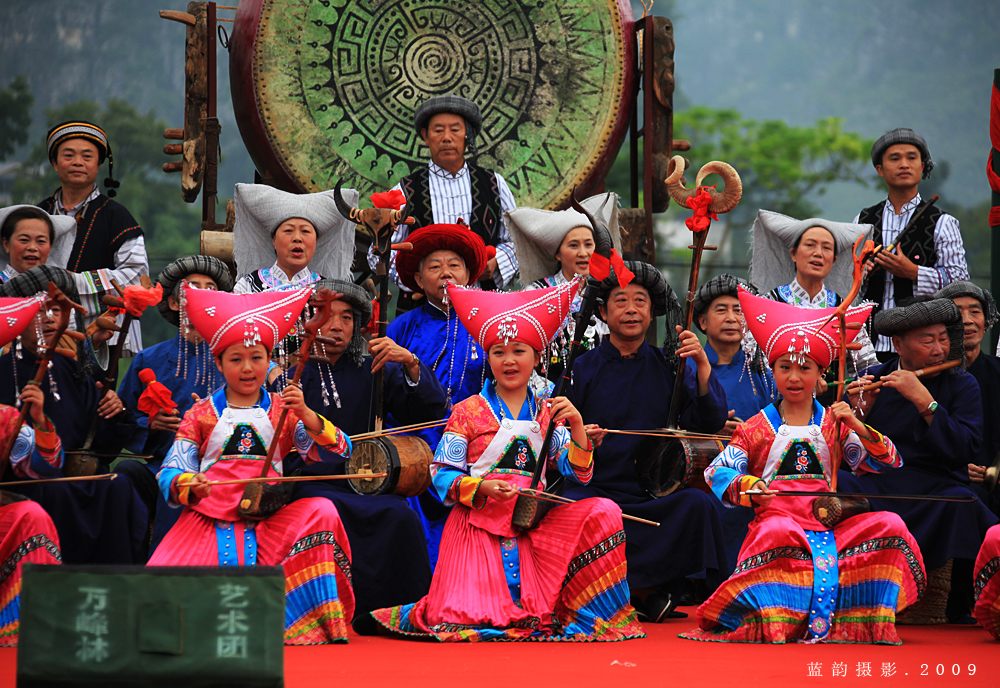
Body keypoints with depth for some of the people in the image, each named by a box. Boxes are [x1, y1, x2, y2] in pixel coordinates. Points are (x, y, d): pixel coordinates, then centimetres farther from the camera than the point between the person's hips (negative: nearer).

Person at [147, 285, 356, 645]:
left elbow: (340, 453, -1)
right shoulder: (201, 414, 10)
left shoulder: (283, 412, 11)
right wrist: (190, 487, -22)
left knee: (320, 513, -29)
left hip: (268, 521, 1)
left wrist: (306, 415, -17)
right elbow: (170, 473, 1)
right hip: (209, 518, -1)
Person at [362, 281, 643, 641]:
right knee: (469, 618, -22)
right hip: (478, 525, -4)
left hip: (532, 526, 4)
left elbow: (578, 474, 3)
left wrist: (576, 428, -12)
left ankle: (583, 611, -3)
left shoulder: (548, 413, 12)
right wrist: (482, 488, -20)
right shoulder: (468, 412, 2)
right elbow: (442, 476, -3)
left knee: (603, 513, -18)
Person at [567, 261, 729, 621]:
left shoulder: (670, 368, 10)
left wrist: (703, 366, -12)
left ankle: (642, 590, -10)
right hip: (593, 488, -1)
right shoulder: (582, 368, 6)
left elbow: (710, 425, -1)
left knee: (699, 504, -27)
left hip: (654, 493, 2)